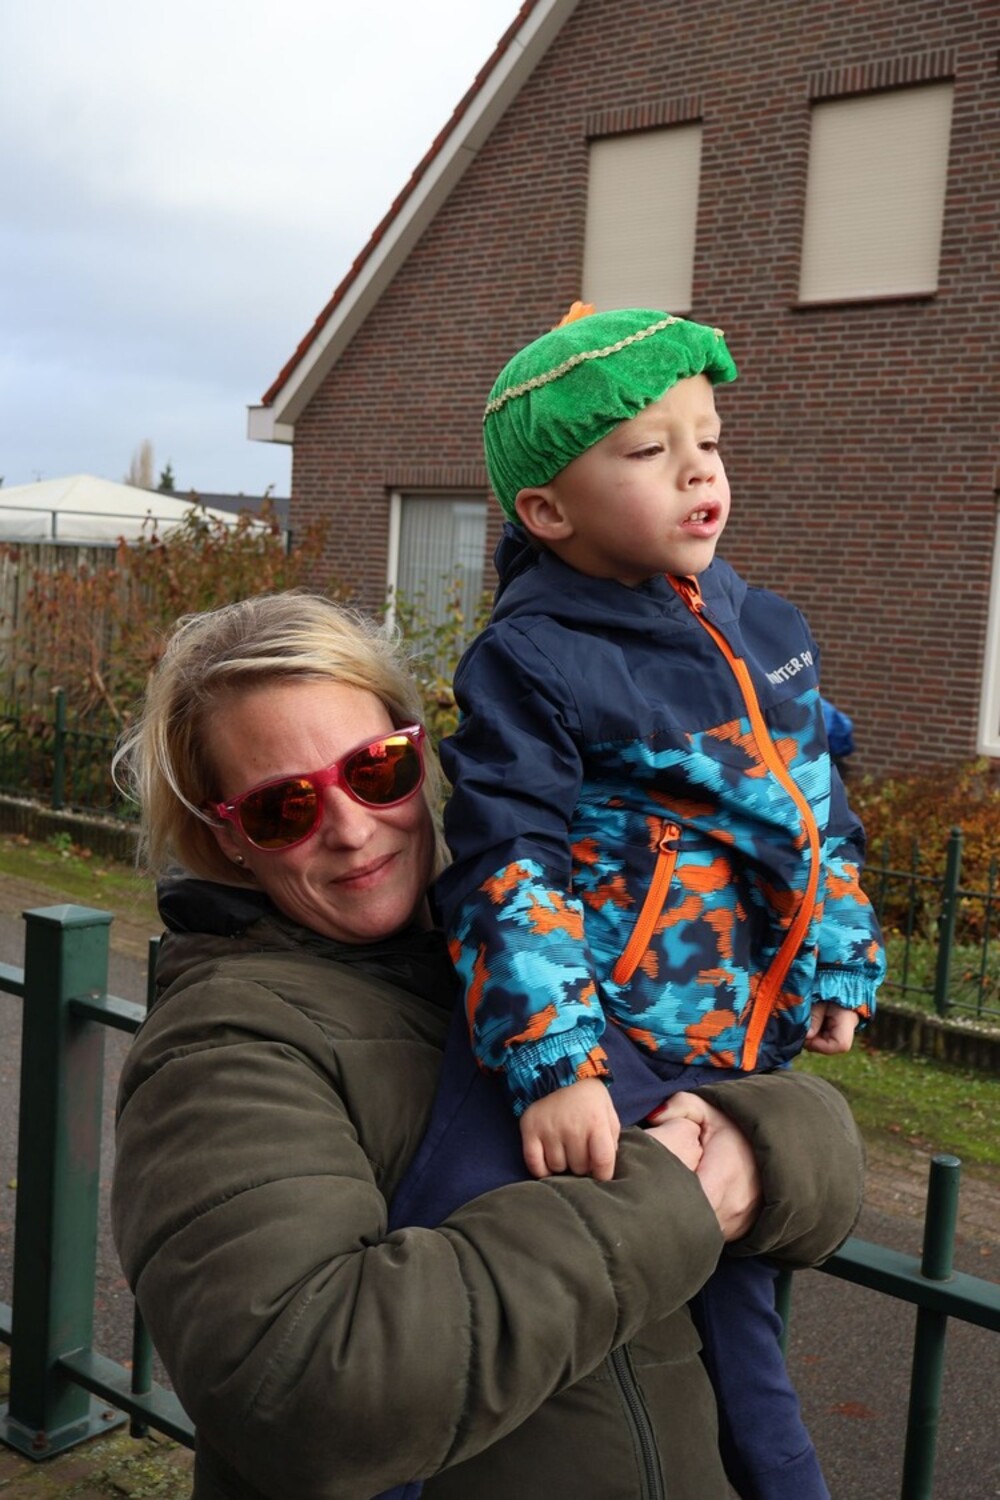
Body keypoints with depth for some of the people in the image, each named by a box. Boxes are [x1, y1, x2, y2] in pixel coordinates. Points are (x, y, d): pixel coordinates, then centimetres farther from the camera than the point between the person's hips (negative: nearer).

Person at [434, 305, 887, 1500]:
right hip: (621, 1056, -6)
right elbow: (509, 870, -19)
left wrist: (841, 965, 18)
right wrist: (552, 1065, -27)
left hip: (755, 1043, 6)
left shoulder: (769, 632, 8)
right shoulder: (530, 663, -12)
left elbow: (820, 806, 18)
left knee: (737, 1308, 20)